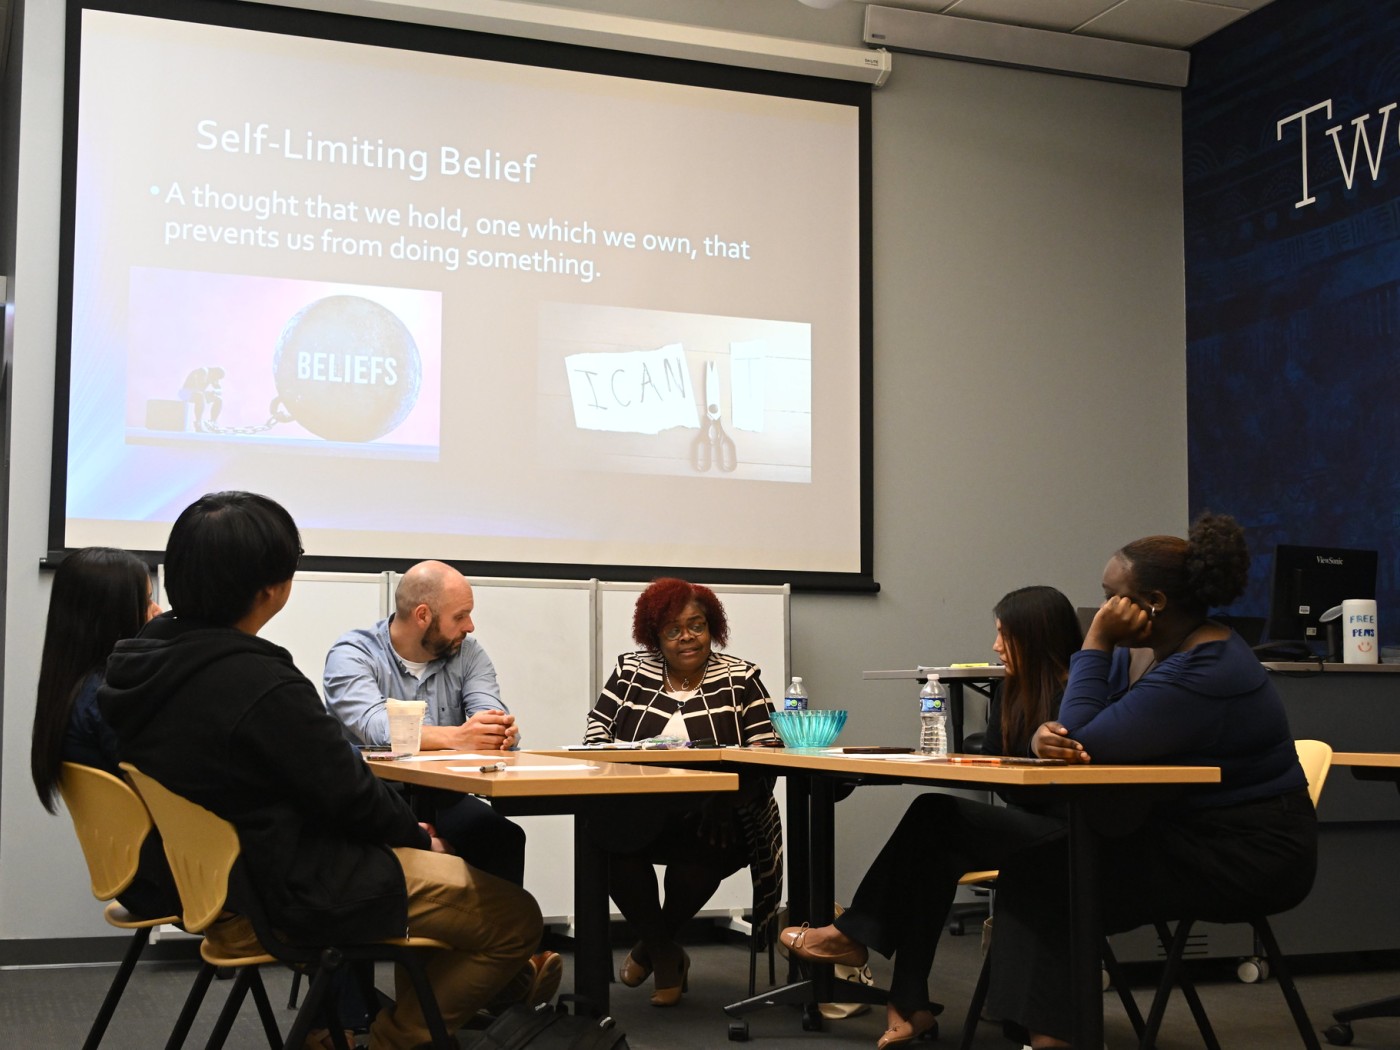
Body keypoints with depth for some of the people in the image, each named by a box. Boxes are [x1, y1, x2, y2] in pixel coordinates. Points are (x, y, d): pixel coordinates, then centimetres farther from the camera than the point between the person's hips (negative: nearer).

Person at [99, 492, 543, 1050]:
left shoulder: (144, 659, 0)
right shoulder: (262, 686, -28)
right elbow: (349, 795, -19)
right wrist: (417, 833, 1)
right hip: (282, 896, -10)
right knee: (516, 917, -2)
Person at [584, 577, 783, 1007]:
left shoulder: (741, 678, 7)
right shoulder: (630, 671, 12)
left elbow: (766, 746, 2)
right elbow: (597, 726, 12)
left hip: (709, 814, -1)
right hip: (639, 812, 1)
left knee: (705, 843, -35)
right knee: (605, 829, -31)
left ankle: (652, 944, -2)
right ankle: (665, 954, -8)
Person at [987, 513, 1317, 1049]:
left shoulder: (1203, 674, -23)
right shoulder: (1163, 650, 9)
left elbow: (1085, 739, -24)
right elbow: (1071, 734, 7)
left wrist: (1097, 641, -17)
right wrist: (1046, 735, -17)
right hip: (1194, 833, 10)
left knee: (1045, 874, -16)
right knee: (1034, 857, -4)